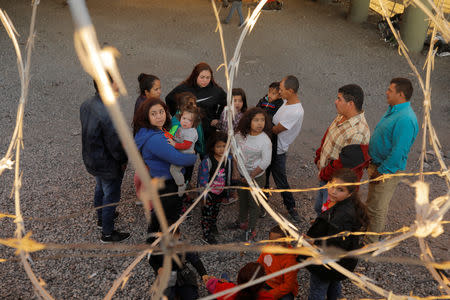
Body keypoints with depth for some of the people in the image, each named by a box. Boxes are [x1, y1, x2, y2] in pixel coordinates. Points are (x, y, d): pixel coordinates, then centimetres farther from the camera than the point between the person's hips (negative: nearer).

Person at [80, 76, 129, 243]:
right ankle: (107, 234, 29)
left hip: (90, 159, 9)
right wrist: (124, 160, -9)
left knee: (100, 189, 30)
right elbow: (115, 144, -27)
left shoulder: (86, 105, -7)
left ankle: (101, 218, 54)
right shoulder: (108, 114, -35)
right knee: (111, 196, 11)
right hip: (108, 165, -9)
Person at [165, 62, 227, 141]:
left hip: (208, 131, 1)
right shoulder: (184, 88, -4)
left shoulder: (216, 90, 0)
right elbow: (169, 99, 11)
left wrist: (218, 118, 9)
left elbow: (225, 104, 17)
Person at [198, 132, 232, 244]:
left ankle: (213, 225, 51)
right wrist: (204, 196, -20)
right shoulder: (207, 161, -24)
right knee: (207, 212, 9)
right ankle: (206, 233, 27)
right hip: (209, 193, -5)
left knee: (216, 211, 26)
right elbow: (203, 180, -20)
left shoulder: (228, 160, -8)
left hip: (220, 192, 5)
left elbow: (229, 177, 6)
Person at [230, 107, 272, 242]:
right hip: (241, 175, 5)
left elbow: (265, 162, -22)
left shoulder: (265, 141, -25)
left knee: (253, 203, 11)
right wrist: (236, 170, -2)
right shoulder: (241, 134, -11)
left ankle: (251, 229, 32)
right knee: (242, 199, 25)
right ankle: (242, 221, 49)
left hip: (256, 177, -5)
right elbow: (235, 151, 1)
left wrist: (251, 177, -16)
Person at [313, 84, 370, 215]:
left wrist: (324, 174, -16)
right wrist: (319, 157, 5)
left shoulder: (357, 134, -32)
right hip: (325, 178, 9)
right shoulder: (342, 117, -1)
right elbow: (327, 137, 13)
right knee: (319, 208, 28)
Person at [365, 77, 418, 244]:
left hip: (388, 171, -10)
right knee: (371, 203, 24)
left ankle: (370, 243, 21)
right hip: (377, 165, 10)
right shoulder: (394, 110, 6)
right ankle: (367, 230, 42)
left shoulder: (405, 120, -27)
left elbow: (399, 152, -29)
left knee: (377, 209, 5)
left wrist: (381, 171, -20)